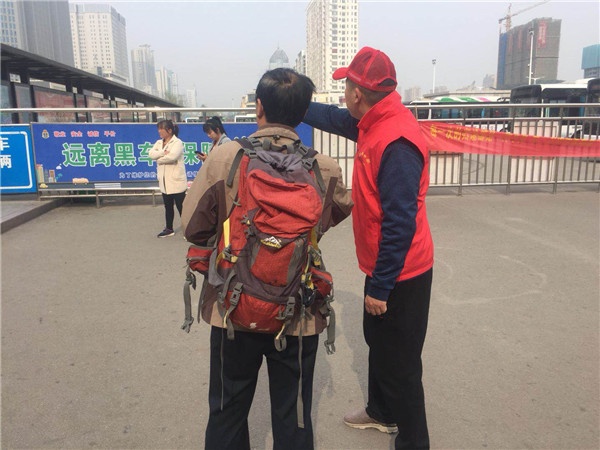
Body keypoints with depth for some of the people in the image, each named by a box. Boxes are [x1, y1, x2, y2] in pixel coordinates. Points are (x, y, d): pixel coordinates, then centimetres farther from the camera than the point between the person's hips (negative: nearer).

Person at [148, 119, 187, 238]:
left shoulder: (177, 142, -8)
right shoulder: (159, 143, 12)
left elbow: (172, 156, -25)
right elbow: (151, 154, -4)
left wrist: (159, 159, -9)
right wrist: (163, 152, -19)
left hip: (176, 181, -7)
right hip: (164, 181, 7)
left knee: (181, 206, -3)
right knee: (168, 206, 16)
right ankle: (169, 229, 28)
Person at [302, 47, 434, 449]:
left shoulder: (396, 144, -27)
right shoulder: (374, 123, 1)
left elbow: (400, 224, -27)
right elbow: (334, 118, 20)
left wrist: (380, 288, -21)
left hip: (400, 275, -10)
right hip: (385, 266, 10)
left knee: (399, 365, 6)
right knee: (378, 344, 26)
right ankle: (381, 412, 48)